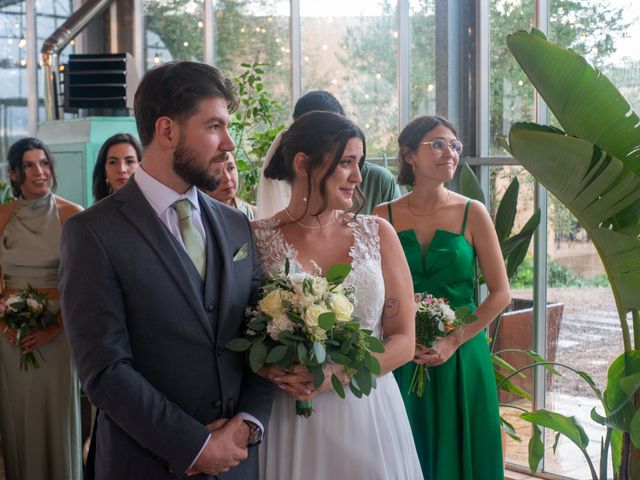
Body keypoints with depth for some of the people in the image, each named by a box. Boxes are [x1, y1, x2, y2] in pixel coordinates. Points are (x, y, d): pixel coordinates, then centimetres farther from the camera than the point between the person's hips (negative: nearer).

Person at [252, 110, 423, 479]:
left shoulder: (377, 234, 1)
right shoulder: (257, 239, -5)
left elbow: (404, 341, 0)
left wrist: (339, 374, -15)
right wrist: (275, 373, -20)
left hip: (369, 416, 2)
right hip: (292, 423, -2)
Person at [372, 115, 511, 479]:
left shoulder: (472, 213, -2)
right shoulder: (384, 216, 0)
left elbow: (501, 293, -3)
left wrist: (454, 341, -11)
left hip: (461, 358, 0)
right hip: (401, 363, 0)